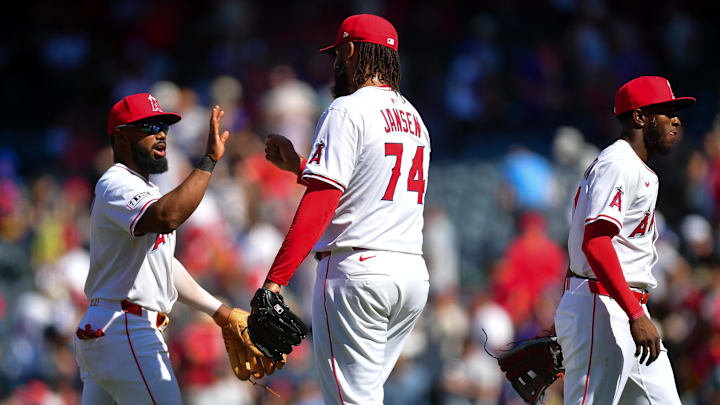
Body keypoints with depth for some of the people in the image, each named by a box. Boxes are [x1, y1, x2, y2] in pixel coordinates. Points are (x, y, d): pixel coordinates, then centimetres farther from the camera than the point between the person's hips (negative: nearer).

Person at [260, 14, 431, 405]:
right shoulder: (413, 117, 19)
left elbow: (320, 203, -17)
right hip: (413, 271, 8)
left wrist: (274, 281, -21)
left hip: (358, 271, -8)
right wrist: (298, 165, 32)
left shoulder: (347, 111, -7)